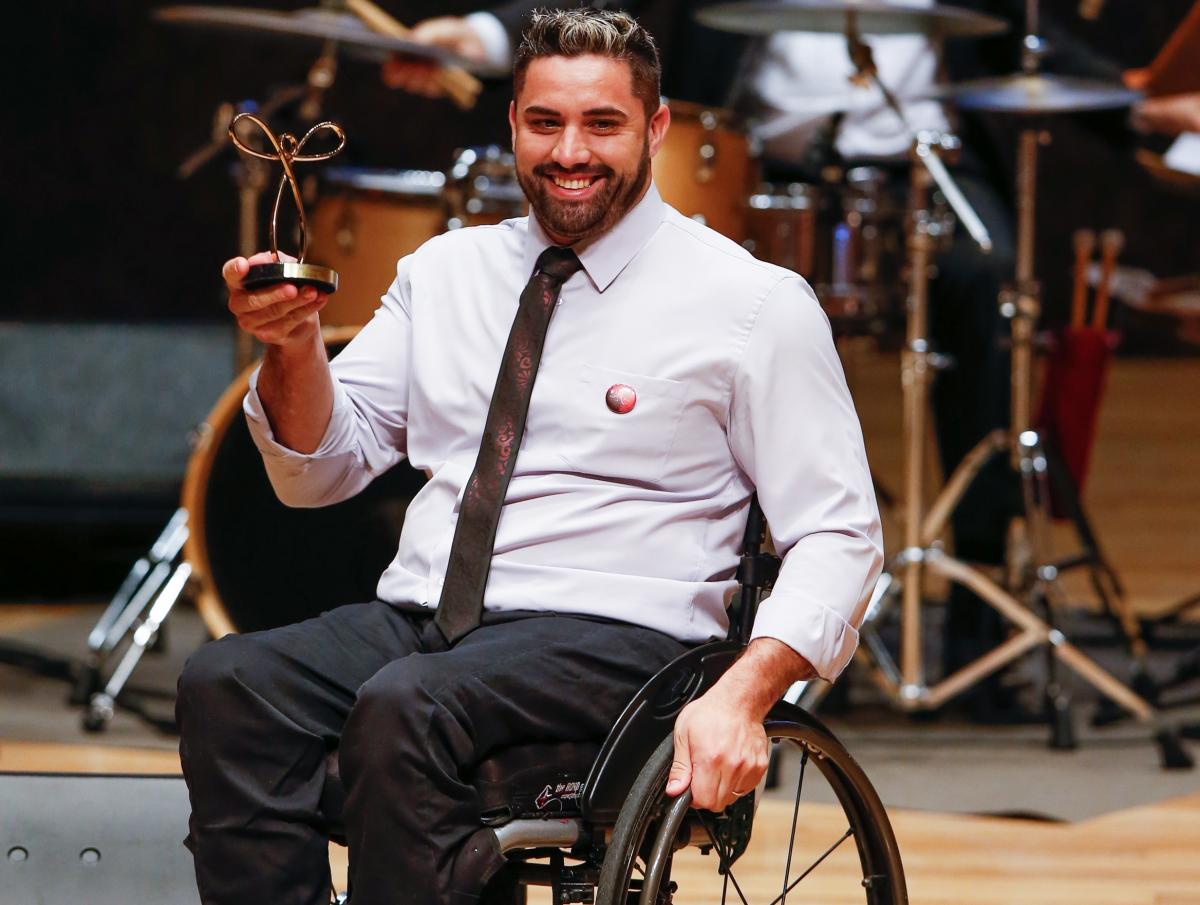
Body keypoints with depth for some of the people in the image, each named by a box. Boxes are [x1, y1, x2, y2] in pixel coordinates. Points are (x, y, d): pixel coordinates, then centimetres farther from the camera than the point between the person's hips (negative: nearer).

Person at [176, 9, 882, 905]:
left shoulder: (752, 302, 2)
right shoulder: (444, 270, 16)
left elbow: (838, 536, -2)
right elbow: (322, 472, 15)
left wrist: (743, 696, -19)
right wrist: (295, 347, -7)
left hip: (611, 634, -4)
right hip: (418, 619, 5)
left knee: (404, 708, -35)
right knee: (225, 684, -26)